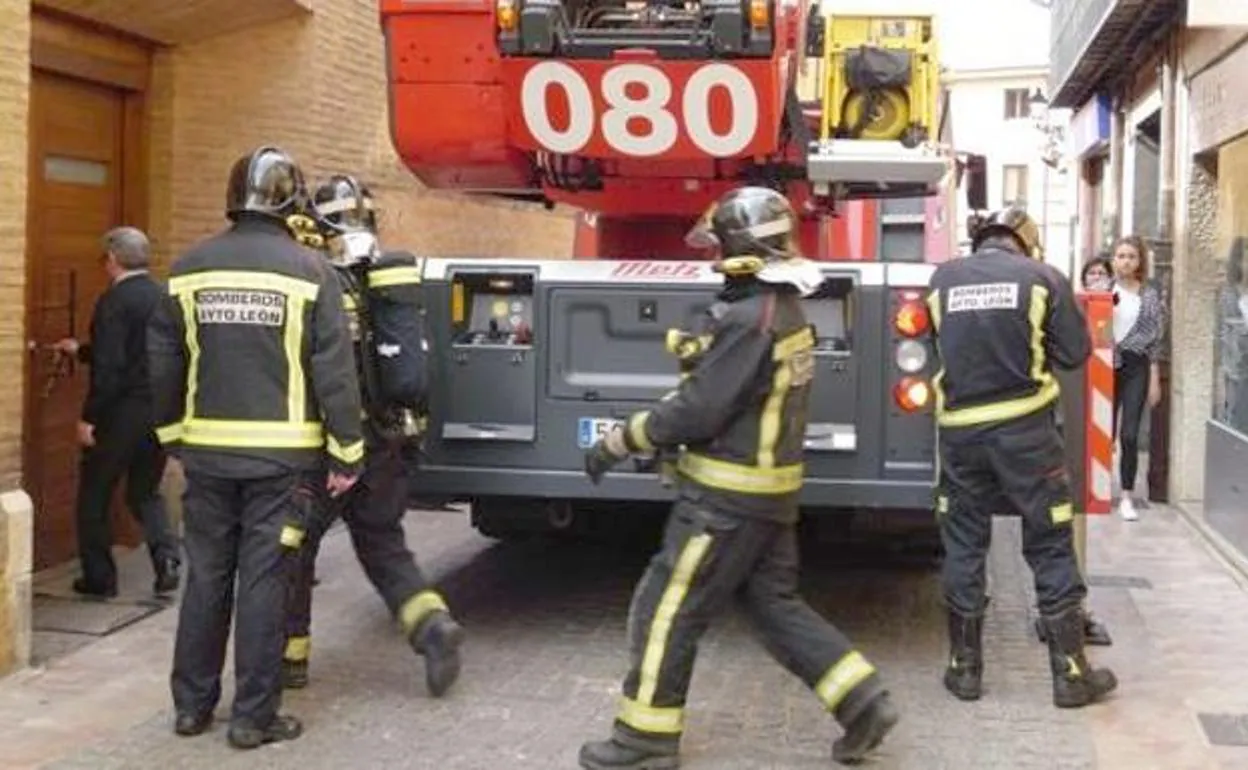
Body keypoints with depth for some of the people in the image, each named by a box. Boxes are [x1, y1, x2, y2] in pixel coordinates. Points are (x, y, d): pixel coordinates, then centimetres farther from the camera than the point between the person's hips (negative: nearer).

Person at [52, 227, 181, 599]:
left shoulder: (114, 300, -14)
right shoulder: (165, 297, 7)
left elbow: (109, 366, -21)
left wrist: (89, 417, -15)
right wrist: (80, 351, 32)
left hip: (123, 413, -6)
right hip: (162, 411, 6)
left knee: (94, 494, 10)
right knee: (146, 491, 19)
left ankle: (99, 577, 15)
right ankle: (166, 557, -1)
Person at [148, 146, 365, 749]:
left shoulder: (189, 270, 3)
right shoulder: (307, 271, -8)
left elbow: (162, 365, 7)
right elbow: (334, 372, -9)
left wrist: (173, 435, 18)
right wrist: (345, 453, -3)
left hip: (208, 450, 3)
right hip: (281, 454, -3)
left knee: (205, 576, 13)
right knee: (263, 580, 3)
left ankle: (192, 704, 23)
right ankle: (254, 715, 9)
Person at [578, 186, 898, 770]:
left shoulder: (750, 319, -22)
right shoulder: (782, 308, 10)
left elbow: (697, 411, -22)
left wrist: (618, 441, -13)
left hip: (727, 496, -10)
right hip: (769, 489, 10)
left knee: (666, 611, 2)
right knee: (775, 605, 16)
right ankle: (864, 702, 14)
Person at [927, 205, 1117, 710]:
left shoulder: (943, 279, 6)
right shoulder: (1041, 277, -1)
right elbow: (1075, 352, 0)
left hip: (959, 429, 3)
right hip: (1024, 427, -2)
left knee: (964, 547, 11)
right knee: (1050, 547, 5)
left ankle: (965, 668, 16)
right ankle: (1070, 673, 10)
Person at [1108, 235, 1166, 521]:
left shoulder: (1151, 295, 4)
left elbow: (1156, 339, 4)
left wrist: (1155, 379, 1)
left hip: (1136, 368, 0)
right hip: (1106, 365, 0)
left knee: (1129, 435, -5)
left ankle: (1127, 496, 3)